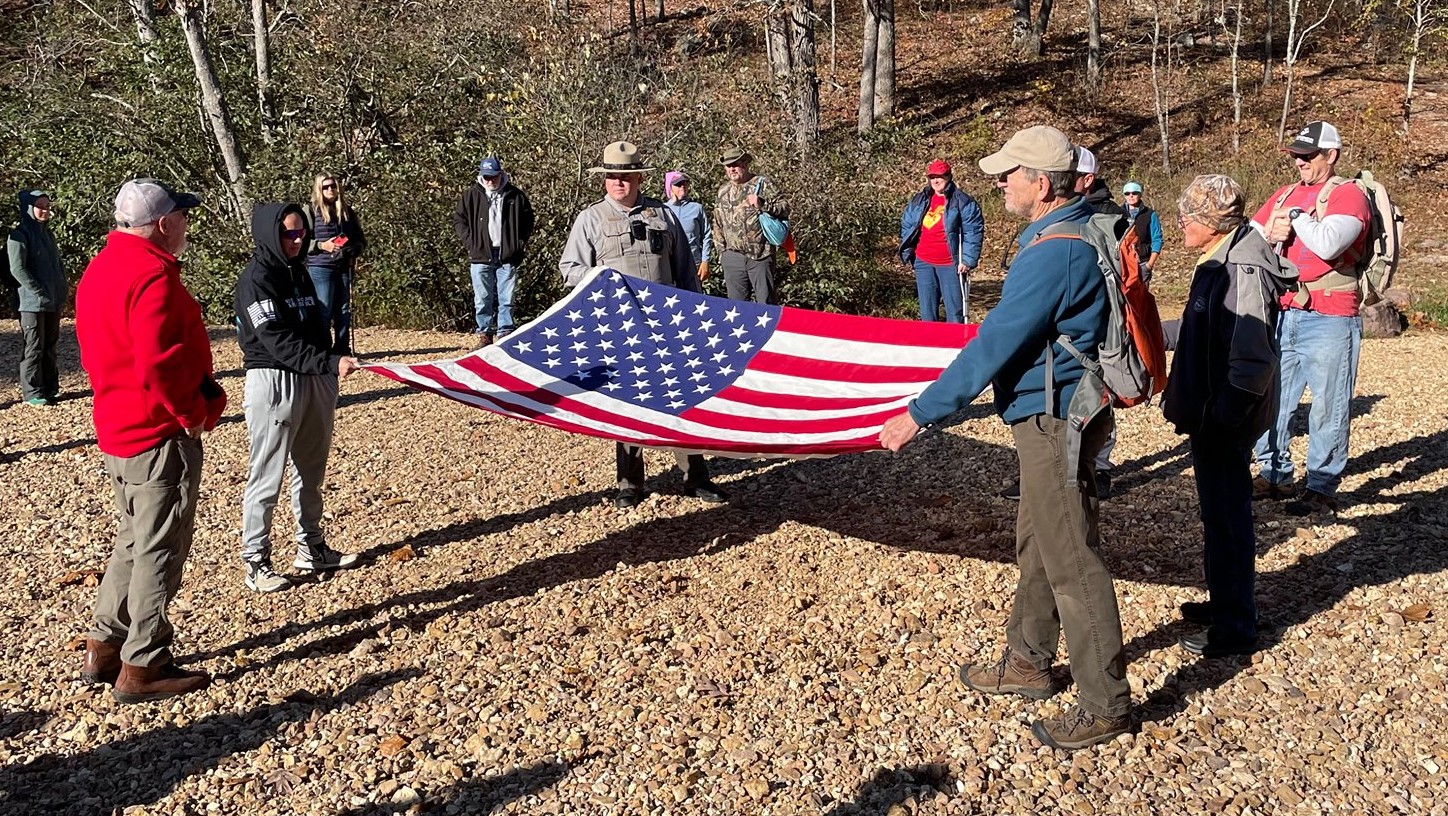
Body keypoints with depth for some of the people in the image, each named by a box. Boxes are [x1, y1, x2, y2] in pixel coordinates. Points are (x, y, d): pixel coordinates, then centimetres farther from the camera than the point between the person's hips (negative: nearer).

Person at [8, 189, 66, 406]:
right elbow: (17, 269, -15)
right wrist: (40, 293, -16)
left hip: (53, 301, 7)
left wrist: (64, 289, 8)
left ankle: (50, 388, 20)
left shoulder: (47, 233, 15)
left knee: (50, 346, 12)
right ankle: (32, 393, 3)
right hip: (33, 303, -7)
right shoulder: (20, 235, -8)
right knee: (34, 347, -3)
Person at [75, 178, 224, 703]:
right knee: (160, 550, 0)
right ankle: (141, 669, 8)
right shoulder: (152, 274, -20)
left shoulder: (100, 270, 12)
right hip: (161, 433, -10)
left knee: (135, 540, 21)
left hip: (118, 428, 10)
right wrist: (194, 411, -15)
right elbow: (157, 364, -29)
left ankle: (103, 649, 28)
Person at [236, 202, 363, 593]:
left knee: (311, 472, 16)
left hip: (315, 381, 8)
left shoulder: (299, 271, 13)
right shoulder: (256, 279, -12)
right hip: (274, 382, -8)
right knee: (267, 476, -2)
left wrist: (330, 368, 13)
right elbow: (277, 341, -21)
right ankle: (255, 563, 7)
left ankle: (312, 549, 27)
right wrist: (330, 363, -30)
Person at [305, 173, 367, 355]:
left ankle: (342, 350, 15)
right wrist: (321, 245, -17)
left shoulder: (348, 212, 13)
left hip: (345, 268, 4)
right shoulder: (312, 211, 1)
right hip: (320, 268, -4)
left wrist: (355, 250, -2)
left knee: (344, 312, 7)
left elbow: (361, 240, 18)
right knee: (323, 312, -5)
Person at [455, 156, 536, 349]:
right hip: (480, 255, 0)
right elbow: (459, 220, 10)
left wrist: (521, 243, 4)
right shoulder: (471, 195, 3)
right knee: (483, 300, 4)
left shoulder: (515, 195, 2)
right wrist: (469, 242, -1)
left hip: (507, 256, 0)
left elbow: (528, 220, 13)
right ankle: (484, 334, 12)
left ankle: (505, 334, 10)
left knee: (506, 299, 3)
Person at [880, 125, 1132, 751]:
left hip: (1054, 422, -11)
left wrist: (919, 415, -20)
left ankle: (1106, 704, 10)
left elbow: (994, 346, -25)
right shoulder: (1080, 231, 9)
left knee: (1070, 561, -1)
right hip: (1053, 417, 11)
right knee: (1036, 545, 20)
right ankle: (1028, 662, 36)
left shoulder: (1053, 253, -23)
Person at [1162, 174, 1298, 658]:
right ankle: (1224, 603, 36)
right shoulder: (1220, 263, 8)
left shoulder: (1242, 270, -23)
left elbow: (1252, 360, -26)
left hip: (1225, 421, -10)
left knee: (1227, 517, 1)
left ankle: (1235, 628, 14)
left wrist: (1222, 418, -24)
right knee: (1220, 513, 21)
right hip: (1213, 416, 10)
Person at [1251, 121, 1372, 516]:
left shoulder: (1349, 195, -5)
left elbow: (1327, 244, -23)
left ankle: (1321, 488, 6)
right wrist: (1272, 235, -7)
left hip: (1329, 320, -7)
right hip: (1282, 316, 7)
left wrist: (1296, 216, -9)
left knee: (1327, 407, -1)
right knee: (1272, 398, 12)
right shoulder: (1284, 195, 15)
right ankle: (1275, 475, 26)